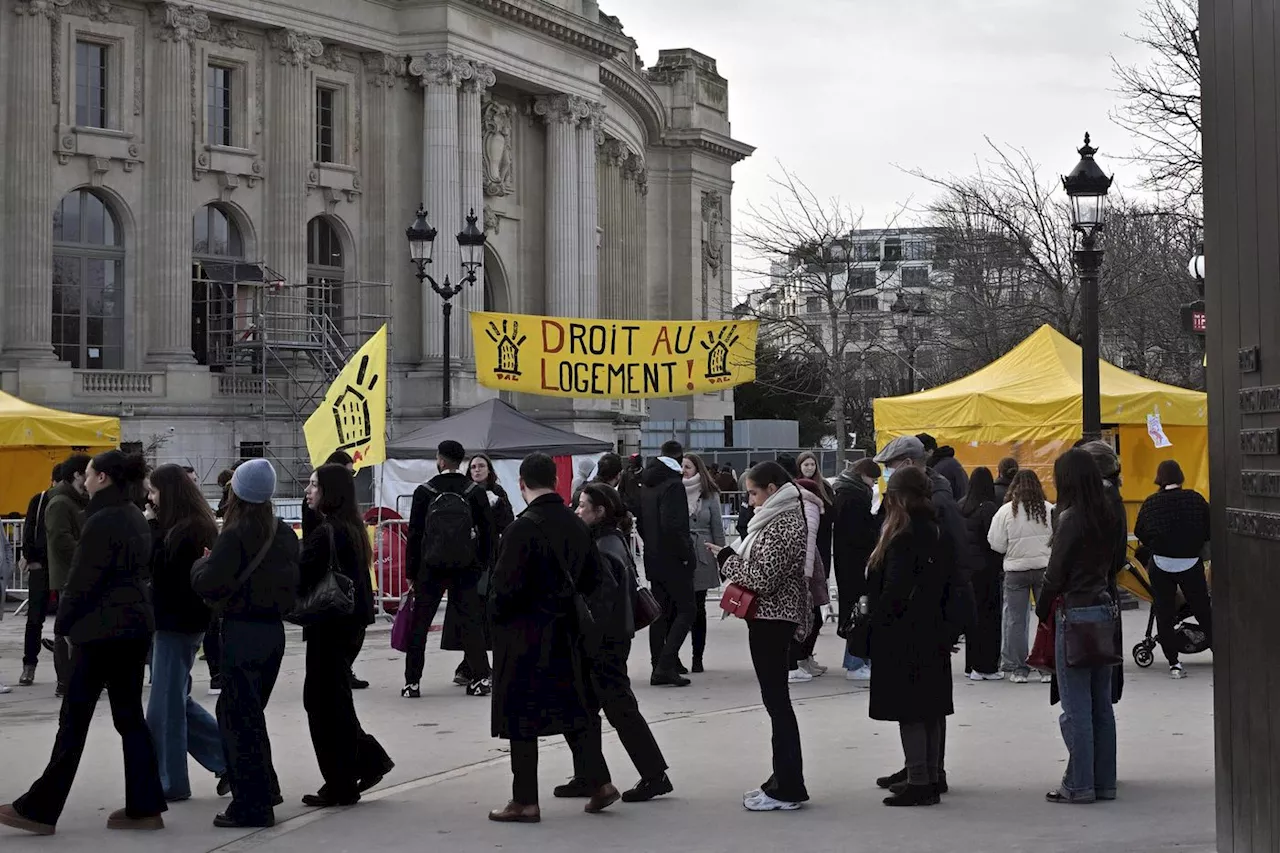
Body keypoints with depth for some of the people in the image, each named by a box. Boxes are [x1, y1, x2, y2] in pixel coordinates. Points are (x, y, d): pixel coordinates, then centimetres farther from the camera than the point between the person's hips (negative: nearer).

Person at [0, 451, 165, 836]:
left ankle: (40, 809, 3)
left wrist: (64, 623, -4)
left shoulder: (102, 521, -17)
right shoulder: (136, 518, 11)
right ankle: (143, 807, 11)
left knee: (74, 718, -3)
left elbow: (84, 580, -17)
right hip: (134, 627, 9)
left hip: (100, 630, -9)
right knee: (129, 716, 10)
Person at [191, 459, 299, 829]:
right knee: (246, 711, 21)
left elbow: (209, 583, -19)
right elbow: (298, 581, 13)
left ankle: (252, 805, 0)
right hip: (274, 629, 7)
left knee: (240, 717, 0)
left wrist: (200, 564, 0)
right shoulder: (286, 534, 6)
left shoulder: (236, 535, -15)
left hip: (241, 632, -7)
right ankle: (264, 788, 26)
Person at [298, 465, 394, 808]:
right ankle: (369, 759, 20)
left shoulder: (325, 534, -18)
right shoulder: (353, 530, 10)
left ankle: (340, 786, 8)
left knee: (325, 703, 1)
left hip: (329, 627, -9)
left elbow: (301, 580, -20)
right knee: (324, 698, 18)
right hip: (351, 623, 9)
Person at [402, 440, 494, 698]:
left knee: (419, 623, 6)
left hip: (430, 569, -1)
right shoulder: (476, 492, 1)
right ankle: (481, 679, 1)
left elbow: (414, 534, -1)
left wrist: (411, 571, 5)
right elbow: (488, 532, 2)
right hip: (466, 570, 1)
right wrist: (483, 566, 11)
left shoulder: (424, 492, -3)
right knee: (470, 622, 6)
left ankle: (412, 682, 5)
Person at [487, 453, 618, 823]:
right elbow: (592, 580, 9)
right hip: (565, 631, 6)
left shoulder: (523, 528, -19)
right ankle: (599, 783, 16)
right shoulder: (576, 525, 2)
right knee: (574, 708, 17)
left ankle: (525, 802, 7)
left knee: (520, 718, 3)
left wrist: (497, 612, -1)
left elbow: (507, 585, -20)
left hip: (524, 634, -6)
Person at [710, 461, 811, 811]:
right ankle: (785, 779, 22)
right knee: (776, 699, 14)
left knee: (776, 699, -6)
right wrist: (732, 557, 8)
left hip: (771, 620, -10)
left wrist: (727, 558, -10)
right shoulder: (782, 518, 14)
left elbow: (762, 580, -22)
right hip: (772, 618, 10)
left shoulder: (783, 525, -17)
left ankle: (788, 788, -2)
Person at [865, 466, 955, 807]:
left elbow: (894, 592, -21)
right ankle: (931, 776, 23)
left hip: (904, 637, -9)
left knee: (910, 710, -5)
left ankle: (919, 782, -4)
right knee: (931, 706, 14)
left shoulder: (904, 537, -18)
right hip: (933, 633, 9)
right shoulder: (937, 532, 10)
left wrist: (872, 627, -12)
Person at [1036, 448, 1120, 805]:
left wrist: (1042, 609, 1)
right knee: (1101, 704, 11)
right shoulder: (1105, 516, 8)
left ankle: (1079, 785, 1)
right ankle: (1104, 781, 16)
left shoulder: (1070, 517, -14)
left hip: (1076, 613, -8)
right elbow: (1110, 562, 12)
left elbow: (1056, 571, -12)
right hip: (1105, 609, 8)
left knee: (1076, 707, -2)